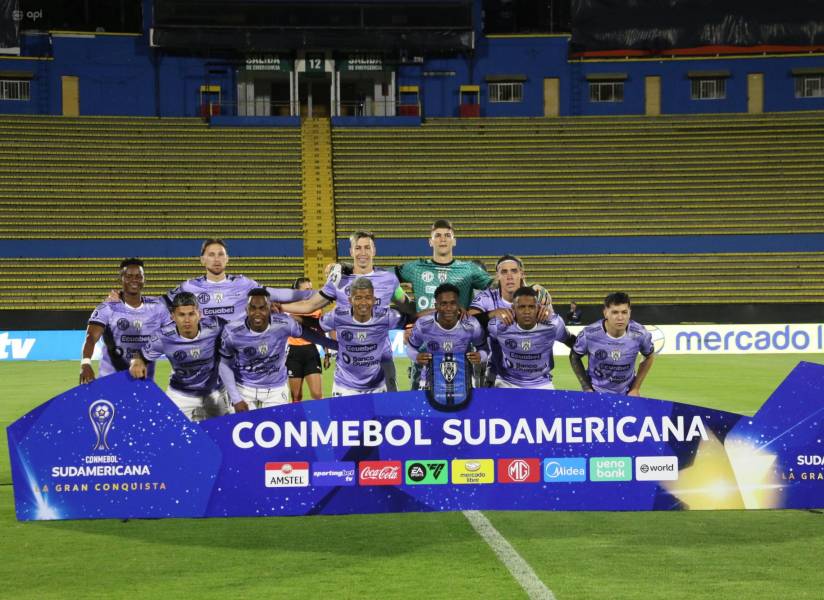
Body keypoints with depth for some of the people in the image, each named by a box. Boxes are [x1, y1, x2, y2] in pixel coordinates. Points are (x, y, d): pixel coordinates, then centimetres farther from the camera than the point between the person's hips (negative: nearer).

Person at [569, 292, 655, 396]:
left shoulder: (639, 334, -18)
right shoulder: (589, 334, -22)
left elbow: (649, 357, 2)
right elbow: (574, 357, -3)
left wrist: (636, 388, 0)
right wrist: (587, 388, -7)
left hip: (626, 395, 1)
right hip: (595, 393, -1)